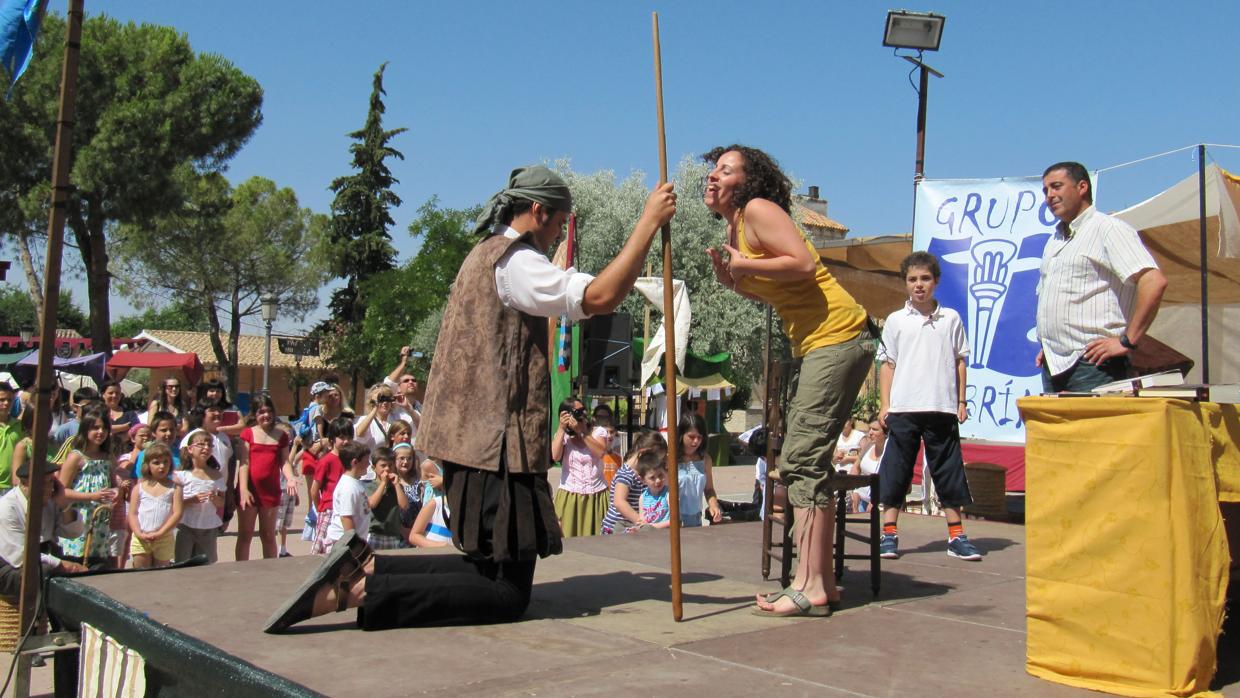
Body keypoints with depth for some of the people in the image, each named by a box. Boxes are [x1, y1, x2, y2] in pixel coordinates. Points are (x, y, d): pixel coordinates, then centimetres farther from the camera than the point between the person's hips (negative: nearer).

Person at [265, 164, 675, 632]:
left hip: (475, 438, 11)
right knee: (508, 594, -7)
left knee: (490, 569, 18)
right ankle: (355, 591, -14)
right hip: (497, 443, -11)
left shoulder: (485, 255, 20)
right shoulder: (512, 260, -12)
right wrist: (649, 221, -19)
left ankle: (365, 567, 9)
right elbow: (599, 297, -25)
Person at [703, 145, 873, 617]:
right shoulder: (736, 227, 18)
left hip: (836, 335, -11)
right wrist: (732, 279, 4)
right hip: (812, 345, 11)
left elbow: (804, 264, -21)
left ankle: (811, 587, -9)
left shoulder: (758, 209, -10)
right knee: (802, 461, 12)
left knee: (804, 459, -12)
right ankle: (817, 581, 18)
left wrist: (743, 265, -16)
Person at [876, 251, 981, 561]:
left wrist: (961, 401, 7)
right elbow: (887, 363, 7)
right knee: (896, 470, 2)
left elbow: (960, 361, 12)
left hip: (942, 408, 1)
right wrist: (884, 405, 1)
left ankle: (956, 536, 14)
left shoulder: (951, 318, 8)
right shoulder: (896, 320, 6)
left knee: (949, 471, 6)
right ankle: (889, 533, 8)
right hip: (903, 408, -1)